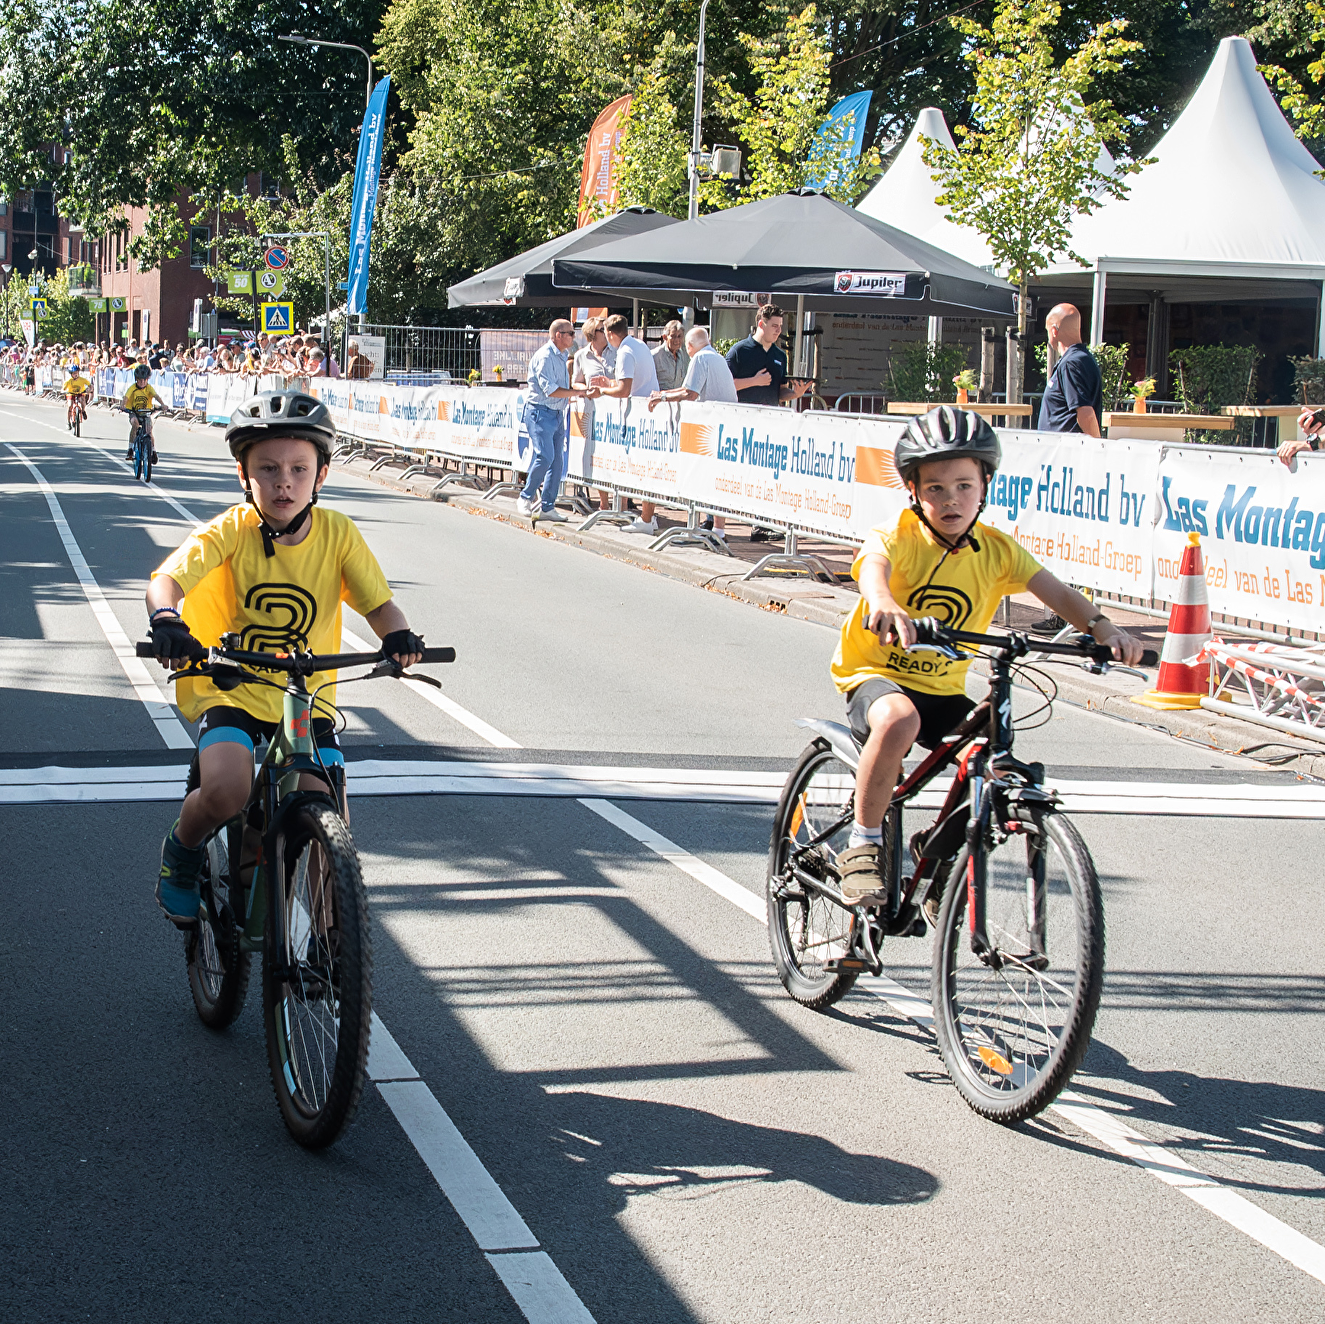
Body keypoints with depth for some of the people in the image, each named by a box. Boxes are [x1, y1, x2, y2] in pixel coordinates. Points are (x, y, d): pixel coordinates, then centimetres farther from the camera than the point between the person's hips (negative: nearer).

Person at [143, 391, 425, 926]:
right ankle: (181, 852, 7)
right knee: (227, 792, -28)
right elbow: (166, 579, -22)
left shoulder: (337, 533, -5)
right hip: (227, 690, -2)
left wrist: (398, 636, -28)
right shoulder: (231, 530, -12)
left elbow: (377, 602, -6)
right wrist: (166, 618, -45)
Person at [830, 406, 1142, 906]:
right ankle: (862, 847, -21)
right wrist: (884, 604, -63)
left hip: (942, 687, 5)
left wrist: (1099, 625, -33)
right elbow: (873, 565, -39)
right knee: (899, 720, -38)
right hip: (875, 673, -5)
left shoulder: (996, 549, -2)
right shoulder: (898, 536, -16)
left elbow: (1056, 591, -12)